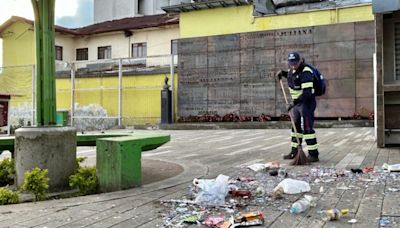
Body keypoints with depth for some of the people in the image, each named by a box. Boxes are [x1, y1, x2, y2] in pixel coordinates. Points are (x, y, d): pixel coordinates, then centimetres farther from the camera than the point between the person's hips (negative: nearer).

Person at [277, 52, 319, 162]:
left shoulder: (305, 72, -23)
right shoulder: (292, 69, 3)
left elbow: (307, 93, -30)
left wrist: (294, 103, -34)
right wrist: (283, 73, 11)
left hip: (307, 103, -9)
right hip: (297, 102, 9)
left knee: (307, 128, -11)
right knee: (296, 127, 14)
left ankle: (313, 155, -5)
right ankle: (294, 152, 24)